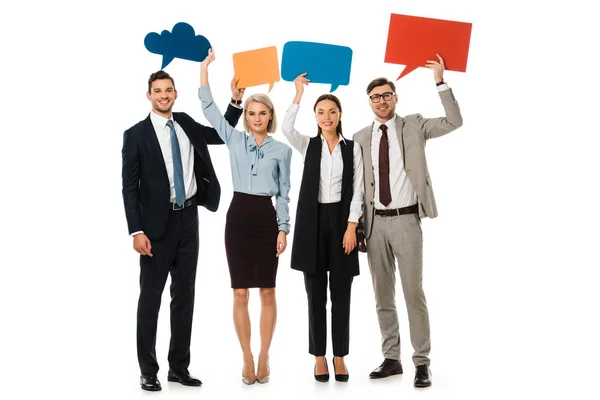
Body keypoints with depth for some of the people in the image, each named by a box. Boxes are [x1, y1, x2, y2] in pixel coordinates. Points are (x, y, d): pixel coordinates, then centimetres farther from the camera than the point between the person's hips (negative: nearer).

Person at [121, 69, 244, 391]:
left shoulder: (186, 124, 9)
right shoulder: (136, 135, -5)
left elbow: (222, 134, 22)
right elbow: (129, 187, -7)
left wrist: (236, 100, 8)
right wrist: (137, 231, -14)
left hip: (188, 219, 5)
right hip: (157, 223, -5)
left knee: (184, 295, 9)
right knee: (150, 296, 2)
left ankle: (179, 367, 19)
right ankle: (148, 370, 12)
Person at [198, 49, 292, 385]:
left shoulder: (282, 149, 5)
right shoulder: (235, 140, 7)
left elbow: (284, 193, 5)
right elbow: (209, 108, 4)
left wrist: (284, 229, -1)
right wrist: (204, 68, -1)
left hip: (266, 218, -1)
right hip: (238, 216, 1)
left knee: (267, 292, 4)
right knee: (240, 293, 2)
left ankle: (264, 357, 14)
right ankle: (247, 358, 11)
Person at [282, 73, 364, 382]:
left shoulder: (352, 147, 4)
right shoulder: (308, 145, 6)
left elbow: (357, 190, 0)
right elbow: (286, 128, -17)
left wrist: (351, 227, -9)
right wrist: (299, 92, -15)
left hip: (341, 220, 0)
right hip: (312, 221, 1)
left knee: (340, 293, 4)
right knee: (316, 293, 5)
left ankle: (340, 356, 15)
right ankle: (319, 356, 15)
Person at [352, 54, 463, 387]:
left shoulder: (414, 125, 3)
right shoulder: (360, 139, 8)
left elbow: (454, 122, -9)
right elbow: (357, 187, 9)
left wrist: (441, 82, -14)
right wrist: (358, 228, 6)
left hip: (406, 220, -3)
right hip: (376, 222, 3)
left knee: (413, 292, -3)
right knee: (383, 295, 9)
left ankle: (422, 362, 5)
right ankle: (391, 358, 20)